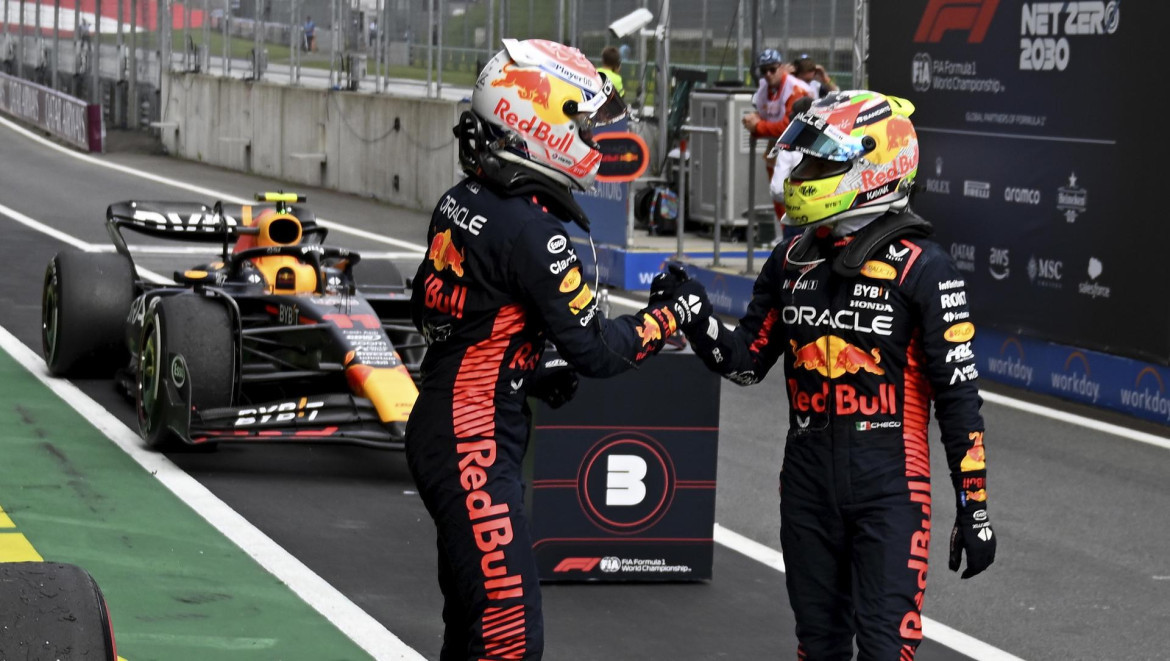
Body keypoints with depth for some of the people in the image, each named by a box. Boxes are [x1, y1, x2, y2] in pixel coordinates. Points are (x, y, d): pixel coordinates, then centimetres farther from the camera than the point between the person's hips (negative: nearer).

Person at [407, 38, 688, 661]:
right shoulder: (530, 230, -20)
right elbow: (594, 349, -16)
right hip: (474, 445, -10)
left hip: (436, 422, 10)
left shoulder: (461, 200, 7)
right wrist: (664, 320, 1)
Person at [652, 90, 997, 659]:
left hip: (888, 484, -6)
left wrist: (974, 506, -9)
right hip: (807, 480, 6)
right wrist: (694, 314, -6)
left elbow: (958, 393, -9)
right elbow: (746, 361, 13)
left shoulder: (922, 268, -10)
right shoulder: (793, 261, 8)